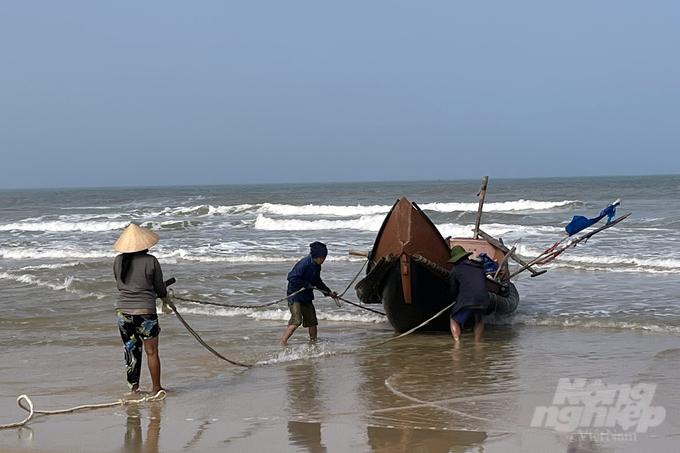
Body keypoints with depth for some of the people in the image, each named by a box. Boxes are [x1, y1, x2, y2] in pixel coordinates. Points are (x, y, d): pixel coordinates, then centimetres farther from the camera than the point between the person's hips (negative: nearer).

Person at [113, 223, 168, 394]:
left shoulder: (118, 261, 1)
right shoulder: (150, 261, -9)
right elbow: (160, 289, 0)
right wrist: (164, 294, 24)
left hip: (123, 311, 4)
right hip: (145, 311, -4)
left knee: (131, 351, 16)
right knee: (152, 352, 8)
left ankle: (133, 388, 21)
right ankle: (156, 388, 16)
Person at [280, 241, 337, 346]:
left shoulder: (317, 266, 7)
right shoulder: (303, 264, -22)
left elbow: (317, 281, 24)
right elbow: (292, 277, -28)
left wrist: (329, 292, 27)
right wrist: (306, 284, -22)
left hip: (306, 297, 9)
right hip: (295, 295, -9)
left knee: (312, 321, 12)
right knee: (296, 321, -20)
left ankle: (314, 341, 29)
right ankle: (283, 342, -18)